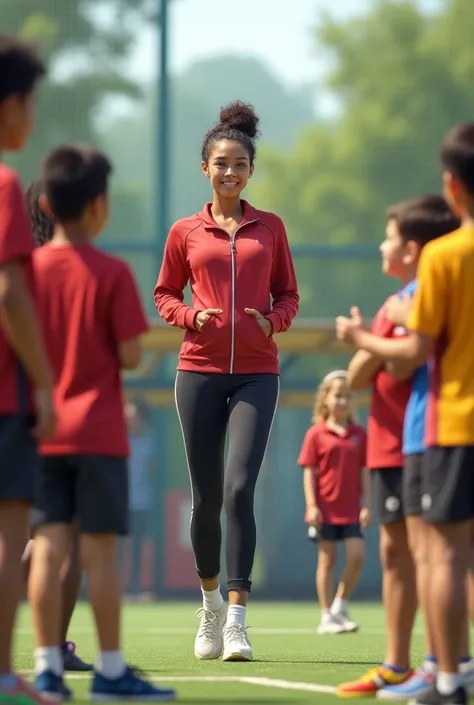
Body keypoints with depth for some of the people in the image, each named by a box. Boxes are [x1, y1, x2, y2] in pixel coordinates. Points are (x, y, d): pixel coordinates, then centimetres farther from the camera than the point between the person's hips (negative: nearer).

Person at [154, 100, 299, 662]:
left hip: (256, 373, -1)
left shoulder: (270, 228, 8)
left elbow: (288, 294, 14)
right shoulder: (186, 232, 7)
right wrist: (192, 316, -7)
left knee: (239, 489, -14)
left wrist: (273, 320, -7)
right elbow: (164, 296, 13)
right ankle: (210, 601, 26)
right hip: (199, 371, 1)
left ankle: (236, 617, -15)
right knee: (206, 495, 5)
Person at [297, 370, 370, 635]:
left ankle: (341, 606, 11)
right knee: (328, 559, 2)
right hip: (325, 509, -3)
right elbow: (309, 472, -4)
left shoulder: (359, 434, 5)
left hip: (351, 510, 3)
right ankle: (327, 616, 8)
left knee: (357, 556, -7)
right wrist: (312, 506, -11)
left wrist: (367, 505, 0)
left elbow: (364, 472, 6)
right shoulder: (316, 434, -3)